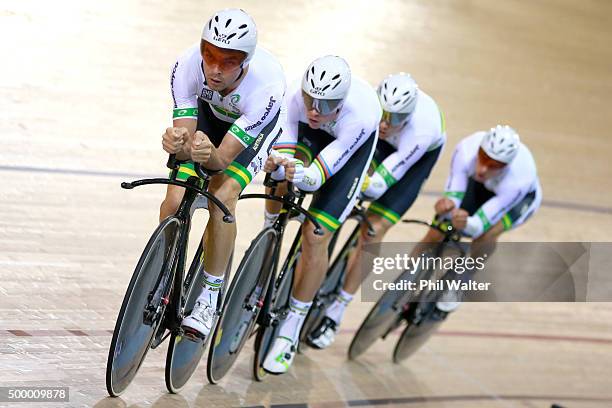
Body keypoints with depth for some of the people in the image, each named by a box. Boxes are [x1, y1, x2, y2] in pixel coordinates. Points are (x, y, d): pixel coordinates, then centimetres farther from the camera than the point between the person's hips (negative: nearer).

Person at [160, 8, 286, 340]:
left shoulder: (267, 85, -41)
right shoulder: (187, 66, -34)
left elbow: (223, 158, -37)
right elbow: (187, 144, -31)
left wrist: (209, 154, -61)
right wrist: (177, 145, -55)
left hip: (258, 124, -3)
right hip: (210, 112, 3)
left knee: (222, 197, -25)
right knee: (175, 200, -13)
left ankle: (208, 301, -9)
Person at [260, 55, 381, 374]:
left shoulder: (361, 115, -43)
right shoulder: (295, 98, -36)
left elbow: (316, 177, -41)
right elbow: (282, 157, -33)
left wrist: (300, 175, -62)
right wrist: (278, 165, -56)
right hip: (310, 134, 5)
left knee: (315, 237, -13)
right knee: (278, 181, -20)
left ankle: (290, 330, -1)